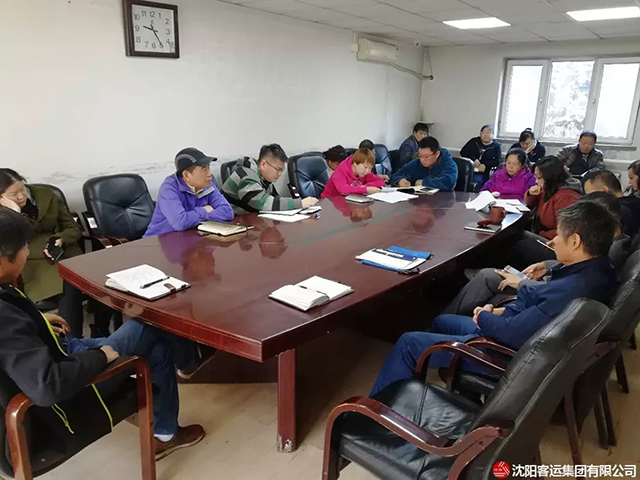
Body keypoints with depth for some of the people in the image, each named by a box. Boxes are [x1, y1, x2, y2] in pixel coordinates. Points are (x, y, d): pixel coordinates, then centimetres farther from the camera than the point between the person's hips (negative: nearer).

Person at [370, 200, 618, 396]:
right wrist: (501, 311, -3)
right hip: (523, 333, 10)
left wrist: (484, 317, -10)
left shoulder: (574, 290, -34)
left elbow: (514, 333, -31)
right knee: (442, 321, 25)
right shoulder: (598, 269, -3)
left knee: (408, 344, -4)